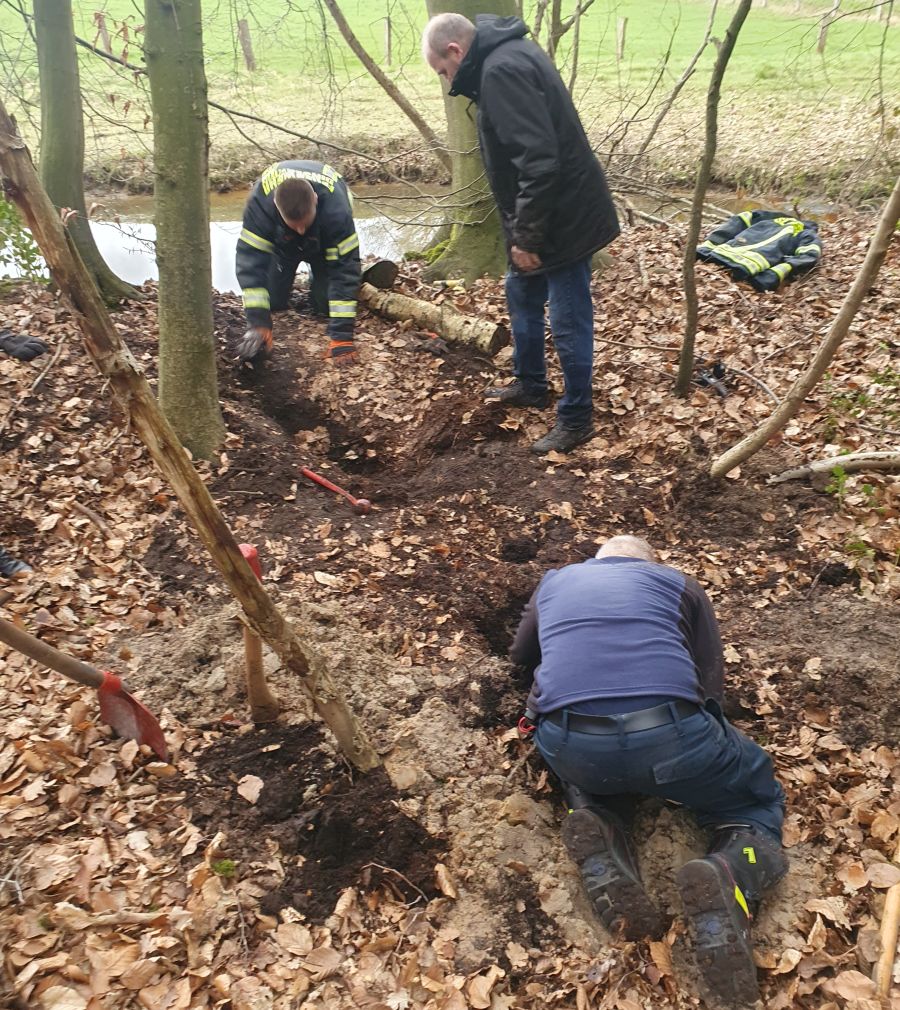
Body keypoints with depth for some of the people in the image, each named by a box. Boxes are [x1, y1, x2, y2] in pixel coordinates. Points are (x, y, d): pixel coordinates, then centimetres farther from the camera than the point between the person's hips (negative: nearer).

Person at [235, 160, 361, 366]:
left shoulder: (336, 209, -44)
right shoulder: (260, 203, -42)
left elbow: (345, 268, -42)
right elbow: (250, 259, -41)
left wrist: (342, 335, -46)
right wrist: (258, 324, -50)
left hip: (324, 240, -1)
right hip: (280, 242, 1)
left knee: (326, 304, -10)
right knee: (274, 301, -7)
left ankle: (318, 271, 21)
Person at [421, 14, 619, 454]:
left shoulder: (502, 71, -21)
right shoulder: (507, 56, 12)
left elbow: (539, 160, -29)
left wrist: (526, 236, -22)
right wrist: (522, 231, 18)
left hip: (565, 217, -11)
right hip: (552, 213, 11)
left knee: (568, 320, -1)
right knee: (521, 295, 23)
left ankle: (576, 418, 12)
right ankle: (530, 385, 39)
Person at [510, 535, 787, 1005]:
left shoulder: (554, 581, 29)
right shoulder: (678, 583, 23)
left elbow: (521, 653, 45)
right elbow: (709, 685, 20)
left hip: (567, 745, 2)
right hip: (668, 734, -2)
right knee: (758, 798, 25)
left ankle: (601, 845, 2)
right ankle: (727, 880, -8)